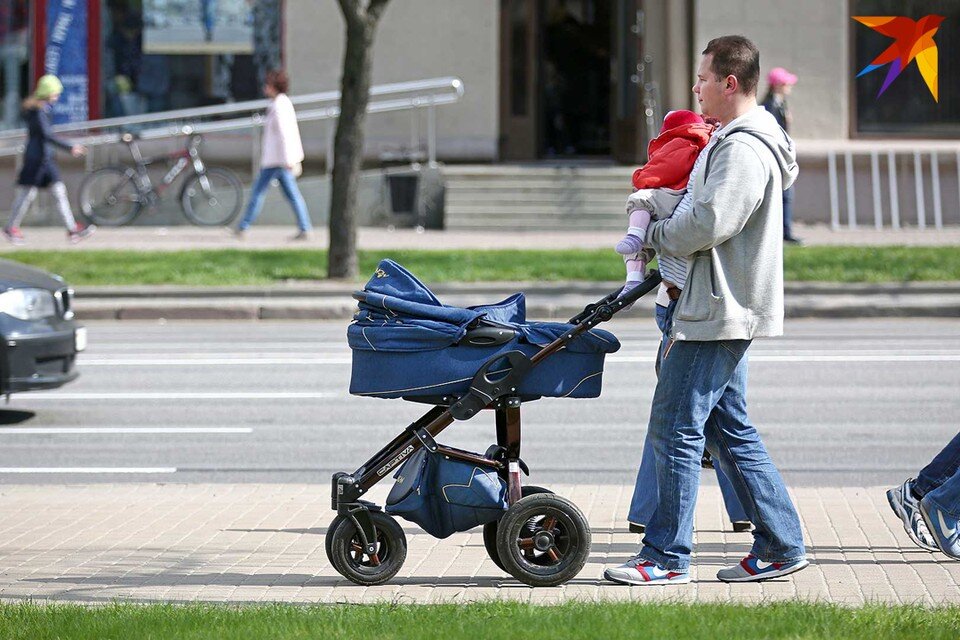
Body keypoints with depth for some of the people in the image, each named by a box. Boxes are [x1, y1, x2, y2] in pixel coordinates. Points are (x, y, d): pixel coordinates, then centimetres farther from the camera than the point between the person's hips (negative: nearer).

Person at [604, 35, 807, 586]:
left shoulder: (743, 148, -16)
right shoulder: (736, 140, 18)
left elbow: (708, 224, -24)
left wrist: (655, 236, -8)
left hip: (720, 313, -11)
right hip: (723, 312, 11)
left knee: (676, 427, -7)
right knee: (729, 431, 13)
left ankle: (667, 556, -3)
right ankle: (782, 545, 16)